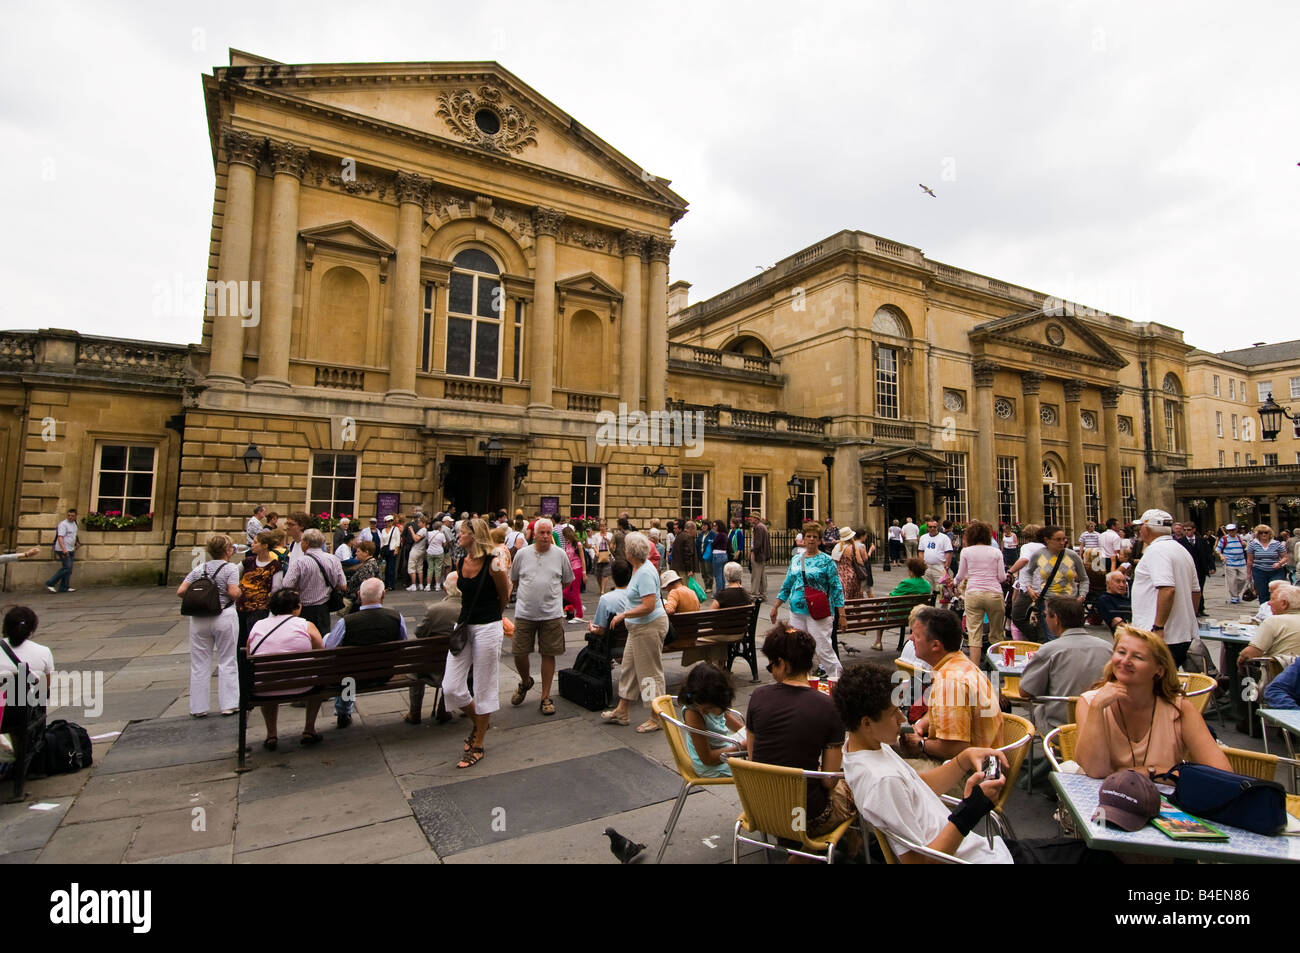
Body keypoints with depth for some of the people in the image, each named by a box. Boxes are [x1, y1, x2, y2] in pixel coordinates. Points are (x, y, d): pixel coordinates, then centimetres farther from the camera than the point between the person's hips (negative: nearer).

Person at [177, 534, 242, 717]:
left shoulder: (199, 569, 7)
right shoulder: (230, 568, -7)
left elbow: (180, 591, 2)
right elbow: (234, 593, -17)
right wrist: (239, 591, 4)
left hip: (199, 619, 4)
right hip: (224, 618, -4)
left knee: (199, 664, 12)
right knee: (226, 661, 7)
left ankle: (198, 707, 19)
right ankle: (228, 704, 10)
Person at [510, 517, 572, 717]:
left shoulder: (560, 554, 1)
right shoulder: (523, 554, 2)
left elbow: (567, 581, 12)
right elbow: (514, 579, 14)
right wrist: (530, 592, 12)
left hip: (551, 613, -1)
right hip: (525, 612, 1)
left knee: (548, 655, 5)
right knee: (519, 654, 5)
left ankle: (546, 697, 19)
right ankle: (525, 682, 36)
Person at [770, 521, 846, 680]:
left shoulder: (826, 561, -3)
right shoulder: (796, 559, 12)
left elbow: (836, 588, -5)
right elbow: (787, 585, 18)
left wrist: (841, 615, -10)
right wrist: (776, 607, 15)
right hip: (797, 612, 5)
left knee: (824, 650, -5)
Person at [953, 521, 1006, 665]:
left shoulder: (966, 551, 4)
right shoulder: (996, 552, 5)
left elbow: (960, 576, 11)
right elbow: (1002, 577, 5)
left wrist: (955, 582, 32)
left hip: (973, 594, -1)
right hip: (994, 594, 1)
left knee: (974, 635, -1)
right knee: (996, 635, 14)